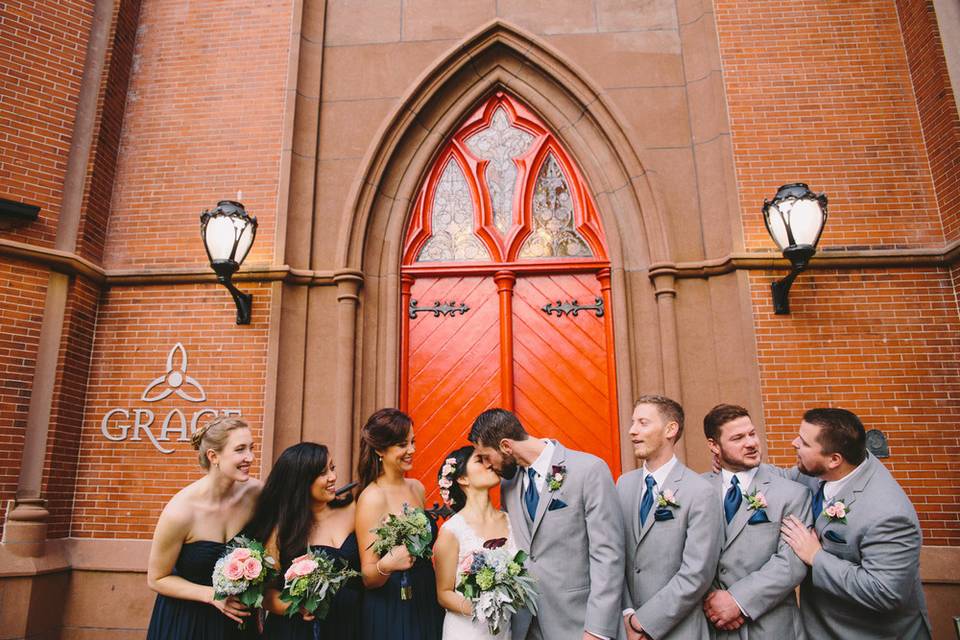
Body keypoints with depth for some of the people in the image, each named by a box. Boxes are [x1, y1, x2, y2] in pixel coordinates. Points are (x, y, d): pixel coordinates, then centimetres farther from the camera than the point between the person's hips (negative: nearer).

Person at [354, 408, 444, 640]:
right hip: (390, 613, -6)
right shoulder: (372, 497, -17)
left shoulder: (417, 488, 3)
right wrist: (386, 565, -33)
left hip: (427, 603, 6)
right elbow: (367, 577, -16)